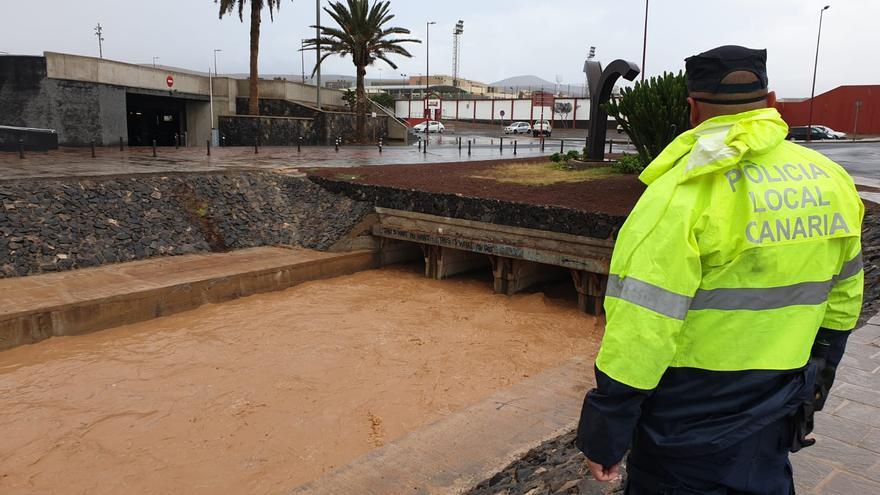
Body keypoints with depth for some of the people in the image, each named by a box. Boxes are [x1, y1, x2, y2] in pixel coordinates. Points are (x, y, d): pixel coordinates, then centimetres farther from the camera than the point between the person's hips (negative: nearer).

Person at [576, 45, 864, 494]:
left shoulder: (686, 191, -21)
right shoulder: (831, 182, 1)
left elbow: (639, 327, -24)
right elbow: (841, 303, 11)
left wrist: (604, 435, -15)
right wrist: (810, 388, 24)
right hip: (773, 423, 6)